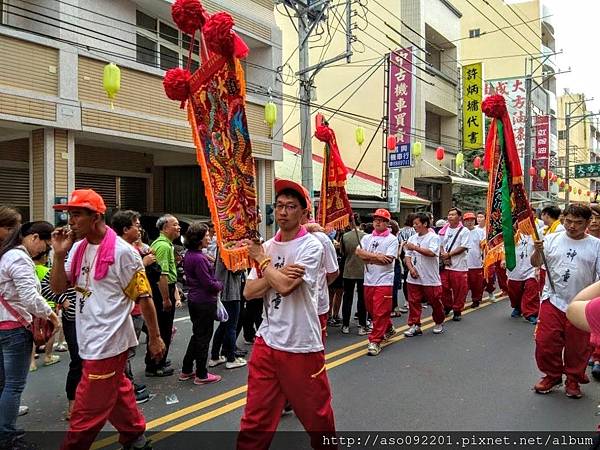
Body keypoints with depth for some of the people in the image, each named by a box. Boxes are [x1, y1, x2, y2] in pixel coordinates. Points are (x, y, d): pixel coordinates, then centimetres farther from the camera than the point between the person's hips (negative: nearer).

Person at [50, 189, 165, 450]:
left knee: (86, 413, 1)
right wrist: (59, 254, -7)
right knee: (117, 394, 23)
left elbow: (144, 296, -12)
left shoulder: (121, 251, -16)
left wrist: (154, 338, -9)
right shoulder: (77, 248, 6)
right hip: (90, 340, 8)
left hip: (108, 342, -8)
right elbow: (58, 288, 7)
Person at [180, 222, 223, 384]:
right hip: (204, 302, -10)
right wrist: (220, 285, -3)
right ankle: (201, 375, 15)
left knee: (197, 335, 20)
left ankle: (186, 371, 29)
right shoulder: (199, 258, -23)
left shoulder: (189, 255, 8)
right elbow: (208, 283, -22)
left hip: (194, 300, 10)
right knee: (203, 337, 3)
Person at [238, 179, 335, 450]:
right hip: (267, 341, 5)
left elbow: (285, 286, -23)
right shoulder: (267, 246, 6)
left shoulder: (311, 246, -11)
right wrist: (278, 273, -16)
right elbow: (249, 292, 0)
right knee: (255, 417, 13)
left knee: (317, 416, 14)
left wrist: (262, 260, -8)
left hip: (302, 345, -5)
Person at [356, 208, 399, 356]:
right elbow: (358, 252, -6)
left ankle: (375, 341, 2)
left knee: (380, 312, -7)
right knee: (371, 310, 15)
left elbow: (388, 260, -14)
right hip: (368, 280, 6)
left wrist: (368, 258, -8)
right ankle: (388, 329, 37)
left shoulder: (392, 239, -3)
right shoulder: (367, 238, 11)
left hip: (384, 281, -5)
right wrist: (377, 256, -15)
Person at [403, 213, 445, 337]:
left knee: (435, 302, 7)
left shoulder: (434, 237, -7)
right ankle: (414, 326, 11)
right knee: (413, 302, 3)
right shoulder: (412, 238, 10)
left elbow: (431, 252, -23)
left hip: (431, 278, -5)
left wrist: (415, 247, -22)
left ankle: (439, 323, 28)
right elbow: (407, 256, 10)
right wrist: (411, 268, -6)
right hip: (414, 278, 5)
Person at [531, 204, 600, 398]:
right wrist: (537, 251, -23)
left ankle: (573, 380, 32)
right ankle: (552, 376, 26)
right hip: (552, 302, 1)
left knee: (577, 348, 11)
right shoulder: (551, 239, 2)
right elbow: (536, 264, -2)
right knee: (545, 343, 4)